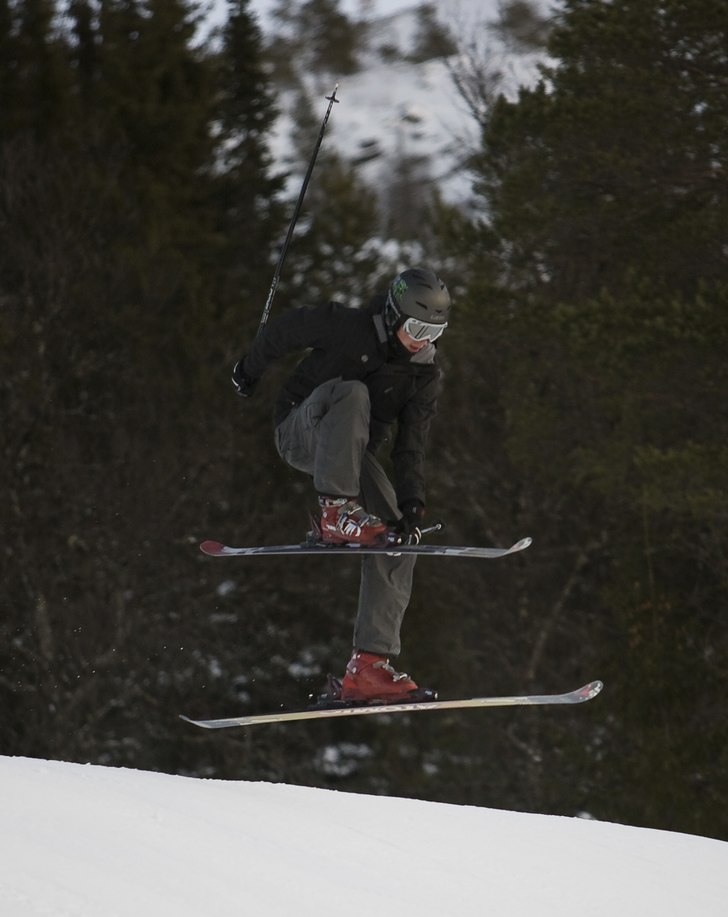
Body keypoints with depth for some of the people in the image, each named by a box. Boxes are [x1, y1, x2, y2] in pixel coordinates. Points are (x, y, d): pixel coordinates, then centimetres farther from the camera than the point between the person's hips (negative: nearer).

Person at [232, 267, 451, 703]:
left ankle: (369, 666, -15)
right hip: (299, 433, -5)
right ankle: (336, 514, -39)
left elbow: (411, 447, -9)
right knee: (351, 393, -36)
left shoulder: (426, 375, -5)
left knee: (399, 544, -13)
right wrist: (249, 371, 13)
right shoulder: (345, 327, -18)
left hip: (350, 454, 5)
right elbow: (281, 331, -2)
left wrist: (411, 506, -22)